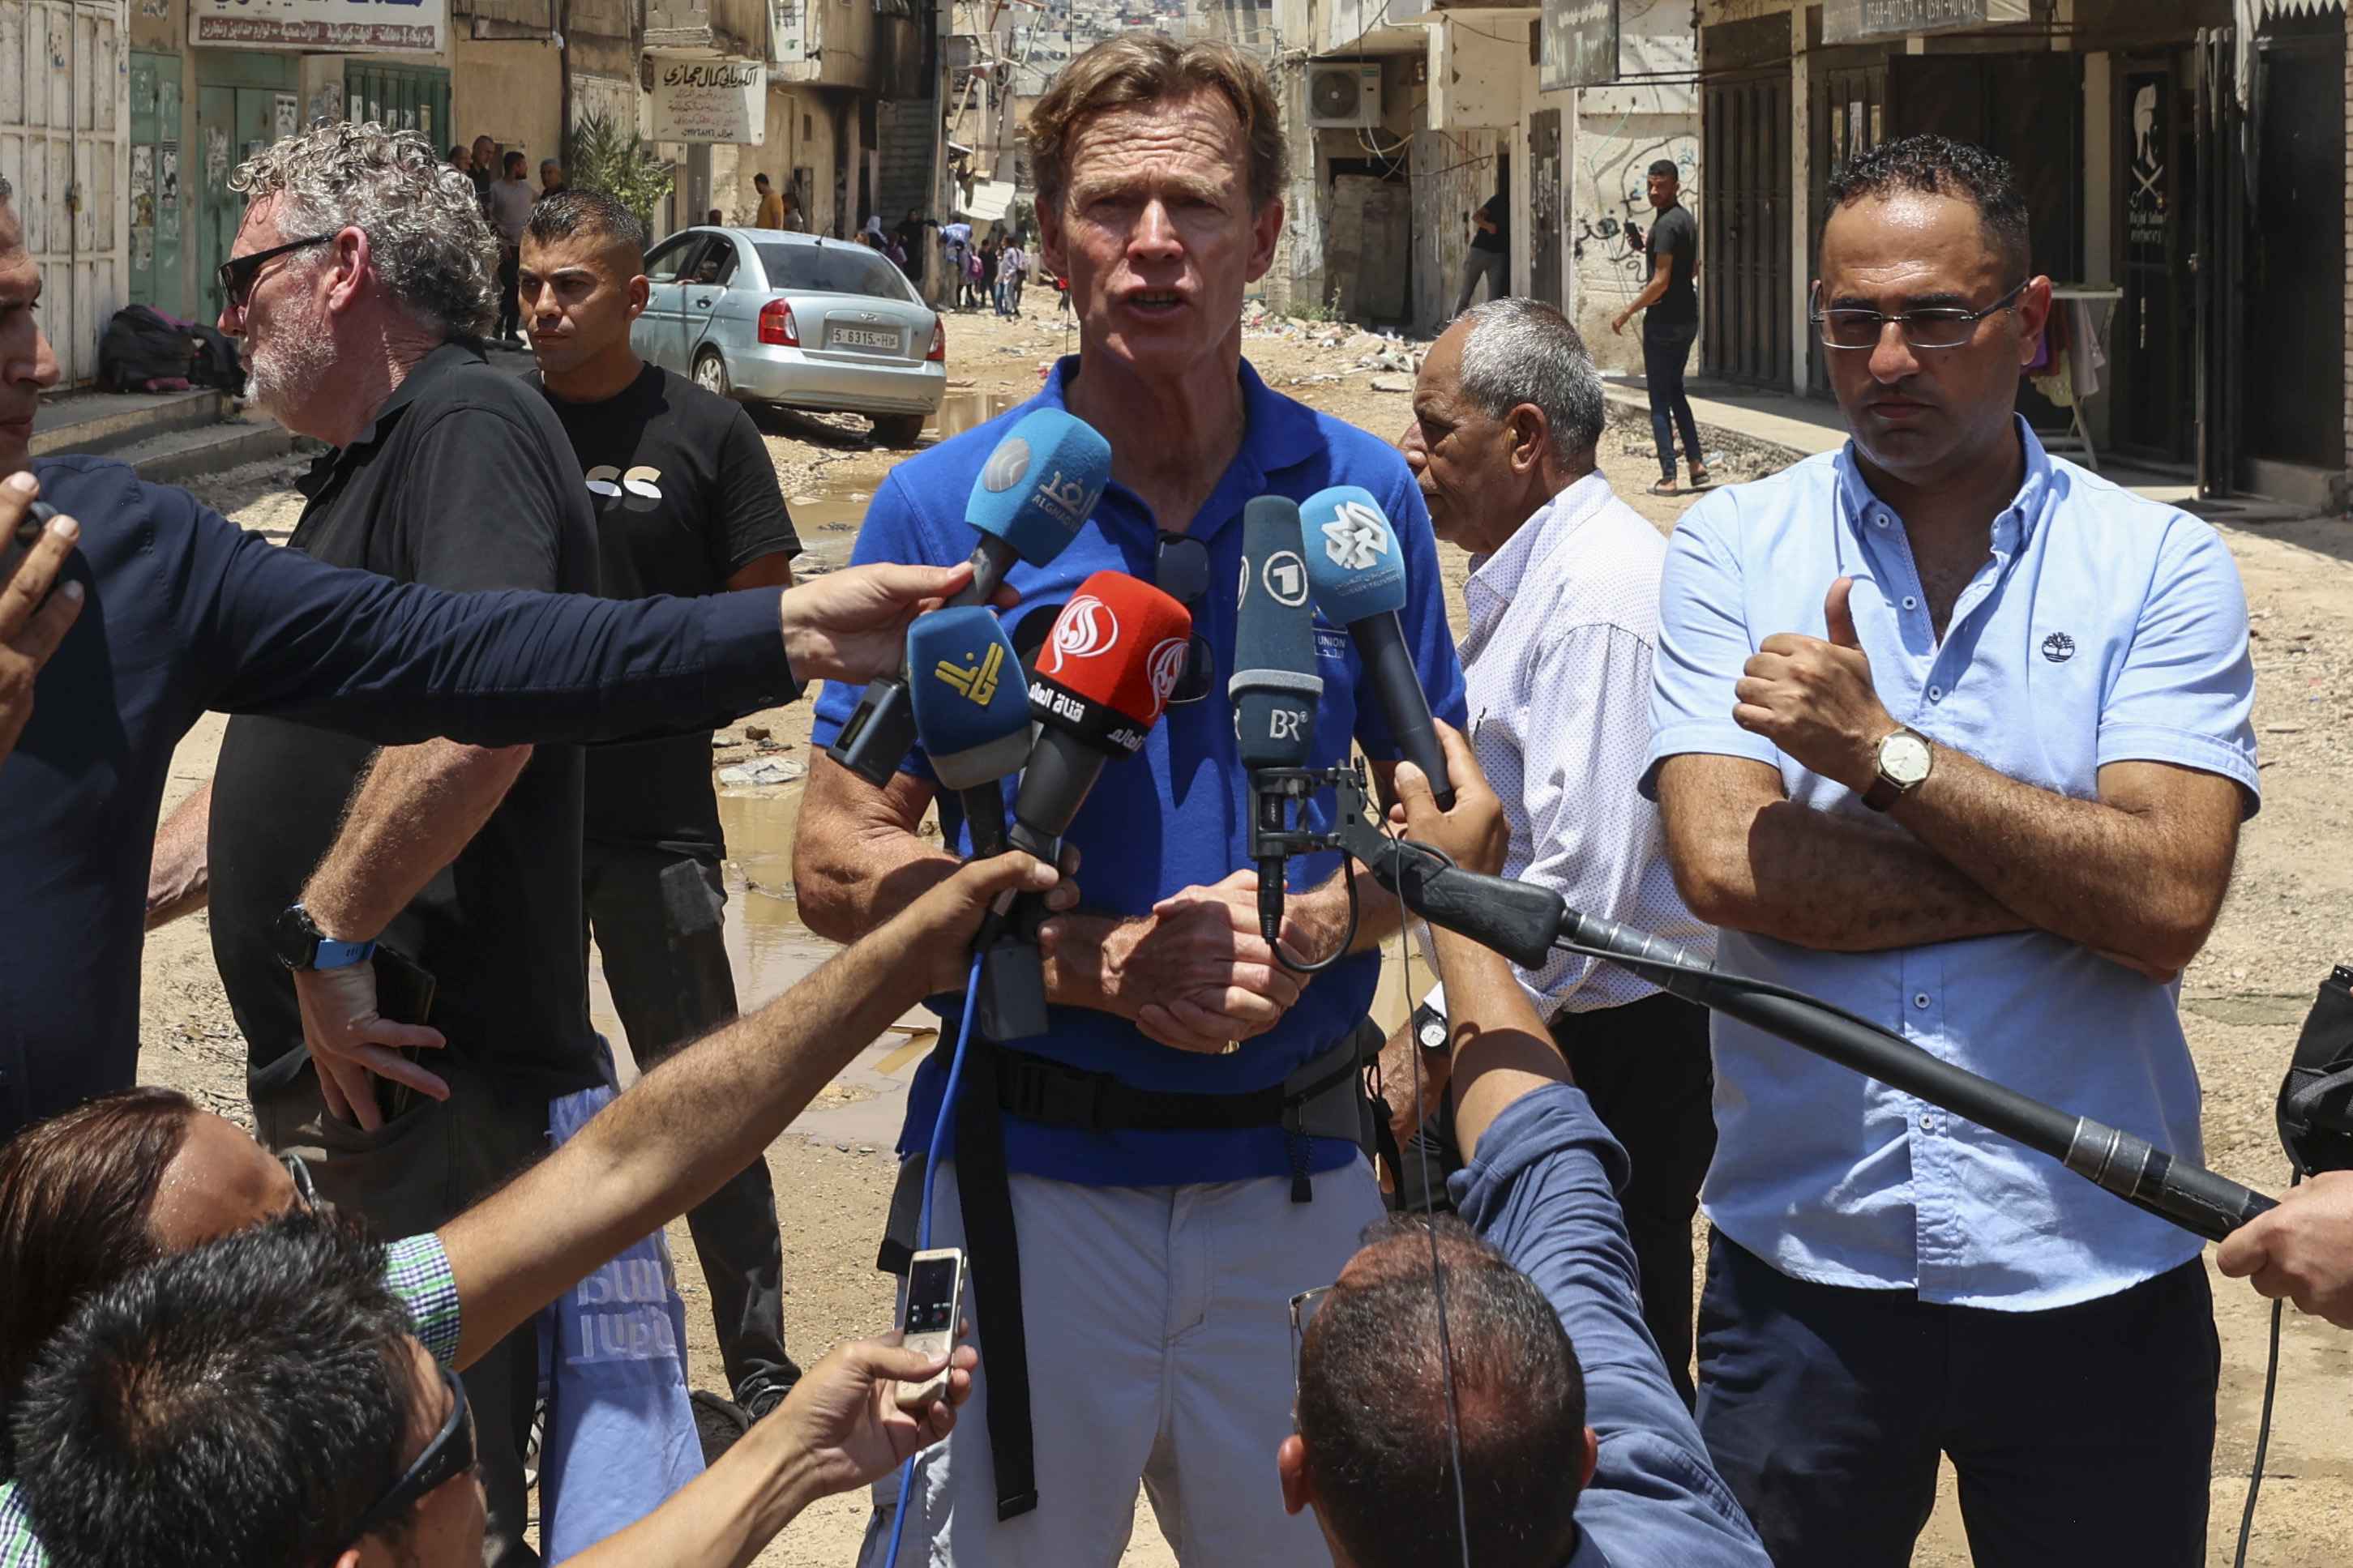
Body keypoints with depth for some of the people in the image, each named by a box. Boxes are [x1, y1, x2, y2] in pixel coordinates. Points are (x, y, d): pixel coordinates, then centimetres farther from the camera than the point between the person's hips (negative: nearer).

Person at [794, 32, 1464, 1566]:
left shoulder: (1362, 493, 2)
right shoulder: (946, 507, -4)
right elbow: (840, 859, -5)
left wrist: (1311, 922, -14)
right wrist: (1107, 965, -17)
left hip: (1295, 1181, 2)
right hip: (1027, 1177, -2)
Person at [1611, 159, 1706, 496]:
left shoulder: (1666, 225, -18)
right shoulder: (1687, 219, 11)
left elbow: (1661, 282, -22)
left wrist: (1627, 313, -15)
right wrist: (1651, 250, 19)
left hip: (1663, 321, -9)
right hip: (1688, 317, 9)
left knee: (1660, 399, -3)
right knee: (1674, 390, 20)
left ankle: (1668, 478, -3)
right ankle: (1696, 462, 15)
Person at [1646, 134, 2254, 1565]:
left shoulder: (2160, 569, -1)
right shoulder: (1732, 551, 1)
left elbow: (2168, 904, -14)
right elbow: (1725, 864, -13)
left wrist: (1881, 749, -15)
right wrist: (2071, 874, -12)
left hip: (2095, 1274, 0)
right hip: (1804, 1268, 0)